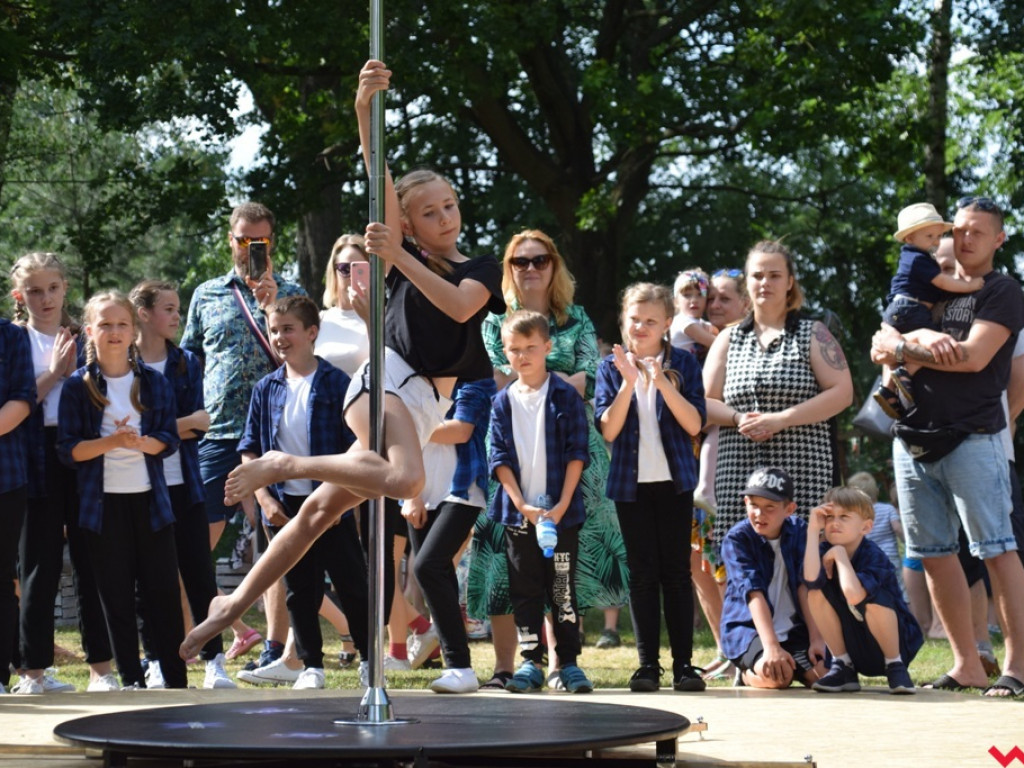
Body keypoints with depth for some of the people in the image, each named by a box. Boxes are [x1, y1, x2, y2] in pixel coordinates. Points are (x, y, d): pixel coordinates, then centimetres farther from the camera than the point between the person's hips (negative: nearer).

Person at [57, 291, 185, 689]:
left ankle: (176, 678, 8)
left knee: (163, 589, 1)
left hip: (149, 499, 1)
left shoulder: (154, 382, 6)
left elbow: (169, 440, 3)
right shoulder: (78, 386, 0)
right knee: (117, 595, 3)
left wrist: (142, 442, -17)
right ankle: (132, 679, 11)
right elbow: (68, 450, -4)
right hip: (102, 503, -1)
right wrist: (111, 442, -19)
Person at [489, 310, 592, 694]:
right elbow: (499, 459, 2)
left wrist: (562, 505, -12)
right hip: (518, 513, 3)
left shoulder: (565, 396, -1)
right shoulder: (503, 402, 5)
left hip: (560, 510, -2)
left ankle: (569, 662, 7)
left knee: (563, 588, 1)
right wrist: (522, 506, -9)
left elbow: (577, 454, -4)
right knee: (524, 589, 5)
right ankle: (531, 662, 12)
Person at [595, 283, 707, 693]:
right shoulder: (611, 367, 4)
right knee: (642, 573, 2)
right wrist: (628, 383, -18)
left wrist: (662, 382, -18)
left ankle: (683, 663, 4)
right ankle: (648, 664, 6)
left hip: (674, 481, -1)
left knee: (676, 571, 1)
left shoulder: (683, 363, 2)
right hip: (631, 482, 1)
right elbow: (608, 429, -5)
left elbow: (695, 424, -7)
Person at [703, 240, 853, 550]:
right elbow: (706, 403, 14)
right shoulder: (728, 340, 17)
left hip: (802, 475, -2)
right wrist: (739, 419, -8)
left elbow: (841, 392, -2)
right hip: (739, 475, 2)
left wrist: (781, 419, -11)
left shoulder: (812, 334, 9)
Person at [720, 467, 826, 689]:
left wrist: (816, 637, -14)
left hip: (793, 628, 4)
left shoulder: (798, 531, 3)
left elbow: (805, 585, -4)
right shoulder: (736, 539, -11)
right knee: (776, 676, -32)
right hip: (747, 627, -4)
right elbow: (753, 593, -22)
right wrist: (771, 646, -32)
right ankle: (748, 673, 2)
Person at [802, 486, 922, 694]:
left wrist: (840, 554, -26)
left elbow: (854, 596, -39)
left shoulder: (873, 555, -21)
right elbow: (811, 579, -30)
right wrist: (813, 529, -27)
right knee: (816, 592, -16)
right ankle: (843, 667, -4)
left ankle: (895, 665, -10)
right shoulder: (825, 552, -7)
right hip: (854, 649, 5)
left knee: (873, 598, -33)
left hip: (899, 643, -5)